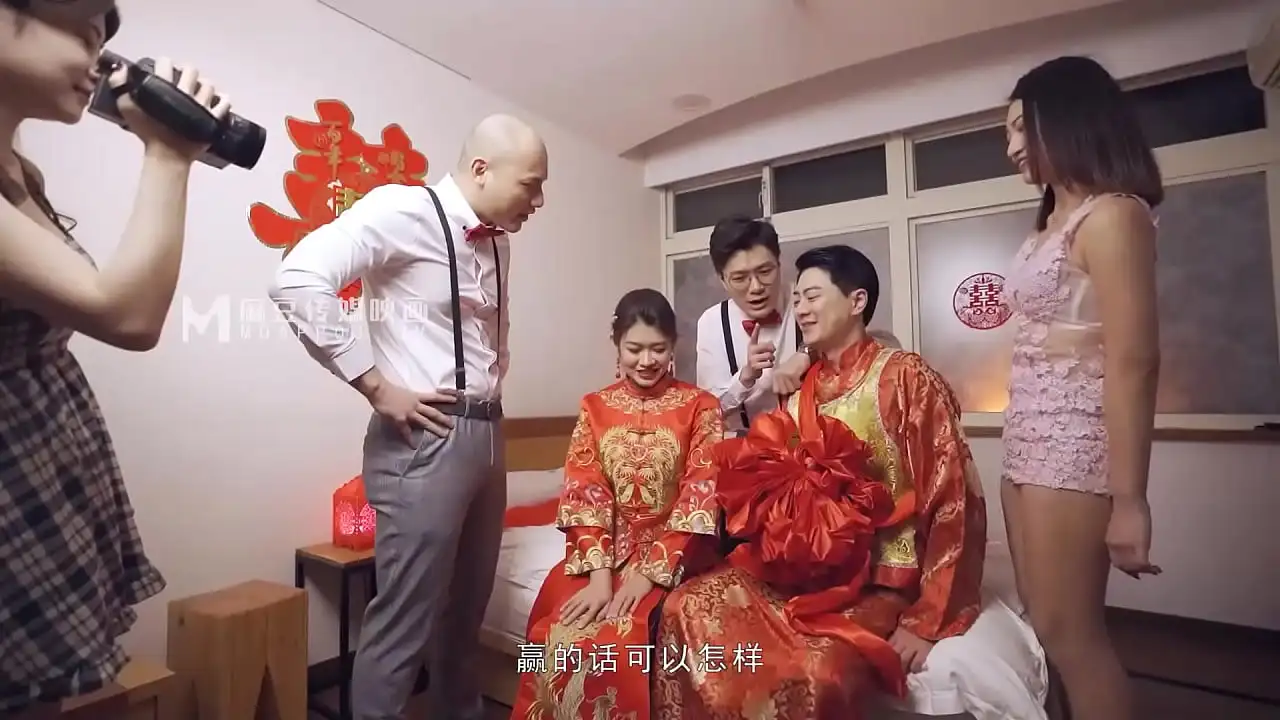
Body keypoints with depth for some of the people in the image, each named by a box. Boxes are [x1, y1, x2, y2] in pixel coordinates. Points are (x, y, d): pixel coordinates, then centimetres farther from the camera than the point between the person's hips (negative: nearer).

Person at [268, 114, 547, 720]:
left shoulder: (497, 242, 14)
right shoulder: (403, 210, -10)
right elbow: (297, 282, -21)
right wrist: (376, 386, -19)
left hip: (486, 435, 8)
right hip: (425, 439, -8)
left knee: (466, 610, 20)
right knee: (405, 620, 2)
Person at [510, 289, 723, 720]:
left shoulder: (700, 407, -3)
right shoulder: (595, 408, 4)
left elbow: (699, 499, -9)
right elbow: (584, 496, -3)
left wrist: (650, 573, -16)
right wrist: (599, 574, -15)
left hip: (672, 555, -2)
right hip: (604, 551, 3)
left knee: (618, 640, -24)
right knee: (560, 638, -19)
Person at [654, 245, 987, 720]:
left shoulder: (904, 378, -8)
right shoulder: (799, 389, 10)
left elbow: (955, 500, -12)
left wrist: (927, 620, -13)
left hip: (877, 580, -5)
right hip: (799, 569, 5)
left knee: (813, 672, -32)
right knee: (687, 608, -15)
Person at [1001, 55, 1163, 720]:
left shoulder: (1111, 215, -9)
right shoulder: (1050, 224, 16)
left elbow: (1134, 361, -17)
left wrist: (1128, 501, -19)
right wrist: (1022, 446, 14)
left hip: (1073, 438, -8)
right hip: (1029, 438, 8)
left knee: (1068, 632, 2)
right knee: (1039, 623, 14)